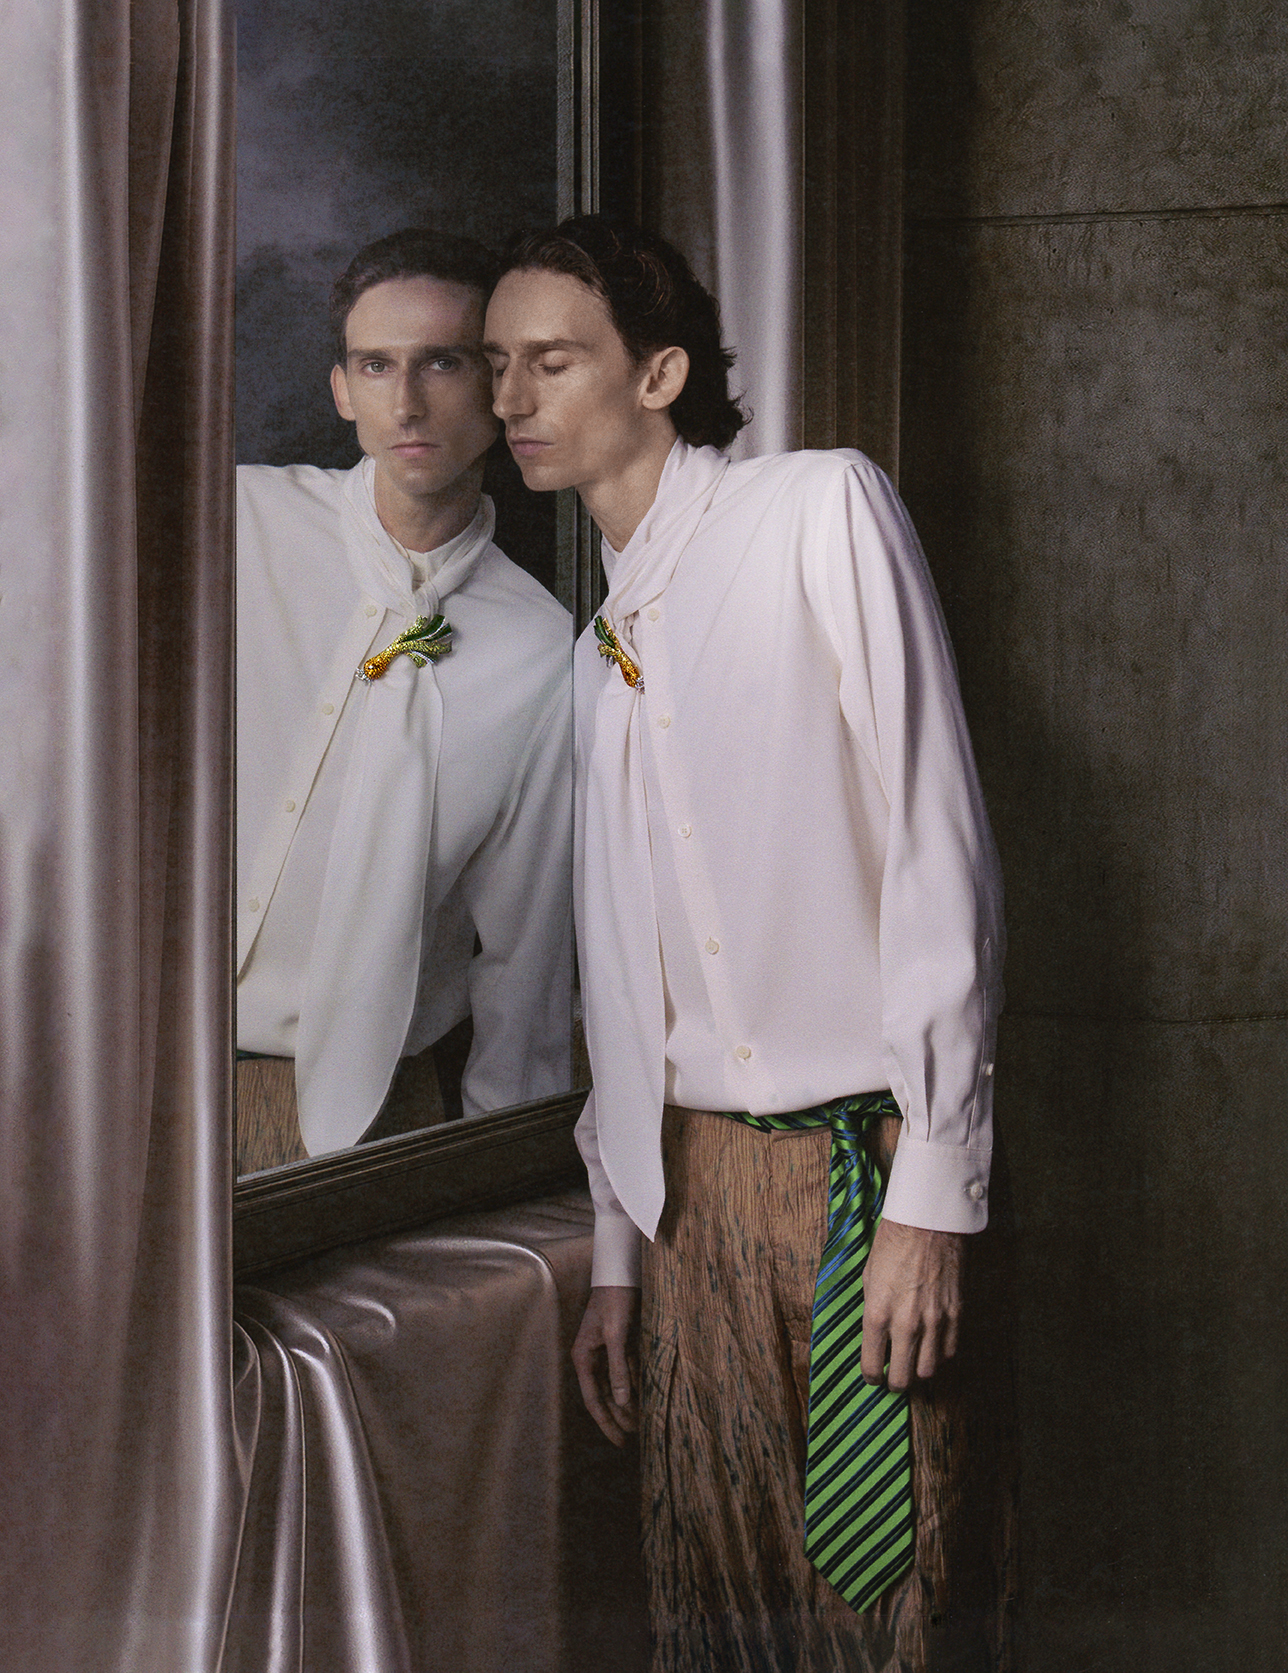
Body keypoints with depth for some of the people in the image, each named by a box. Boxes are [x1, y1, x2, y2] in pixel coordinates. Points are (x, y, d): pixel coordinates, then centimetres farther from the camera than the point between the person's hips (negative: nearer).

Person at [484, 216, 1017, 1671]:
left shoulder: (822, 511, -5)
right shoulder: (597, 651, 16)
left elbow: (937, 849, -12)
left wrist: (933, 1192, -17)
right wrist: (616, 1249, 15)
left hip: (864, 1169, -6)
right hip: (698, 1181, 6)